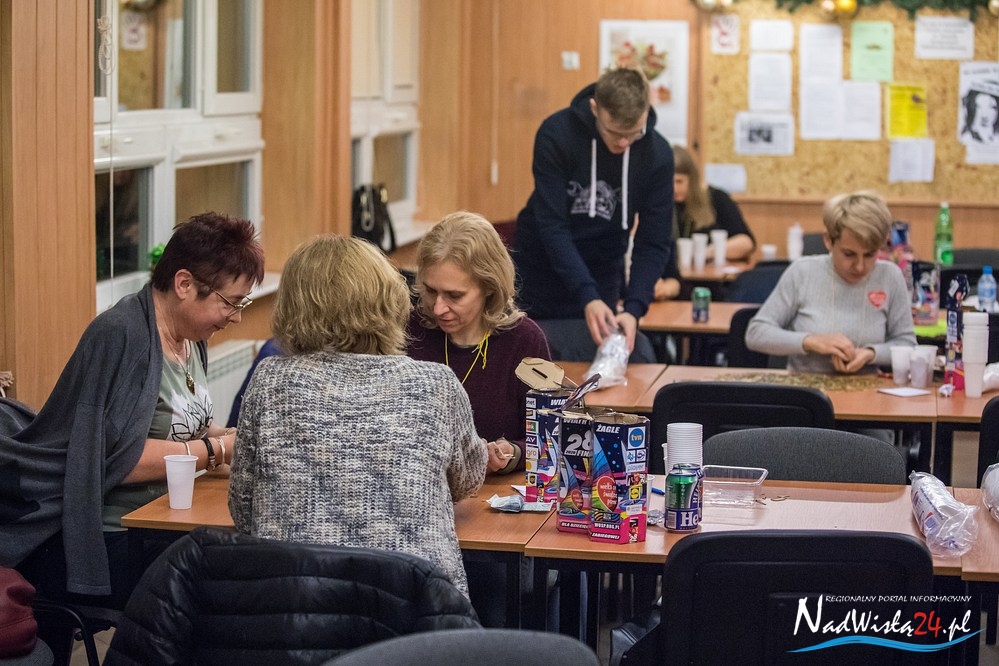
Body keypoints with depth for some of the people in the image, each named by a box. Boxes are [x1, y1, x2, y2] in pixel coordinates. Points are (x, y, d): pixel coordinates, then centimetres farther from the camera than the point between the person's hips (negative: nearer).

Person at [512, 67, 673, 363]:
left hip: (602, 280, 2)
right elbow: (552, 225, -24)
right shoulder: (556, 135, -21)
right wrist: (587, 296, -35)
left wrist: (633, 308, -28)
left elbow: (653, 242, -12)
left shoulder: (657, 154, -14)